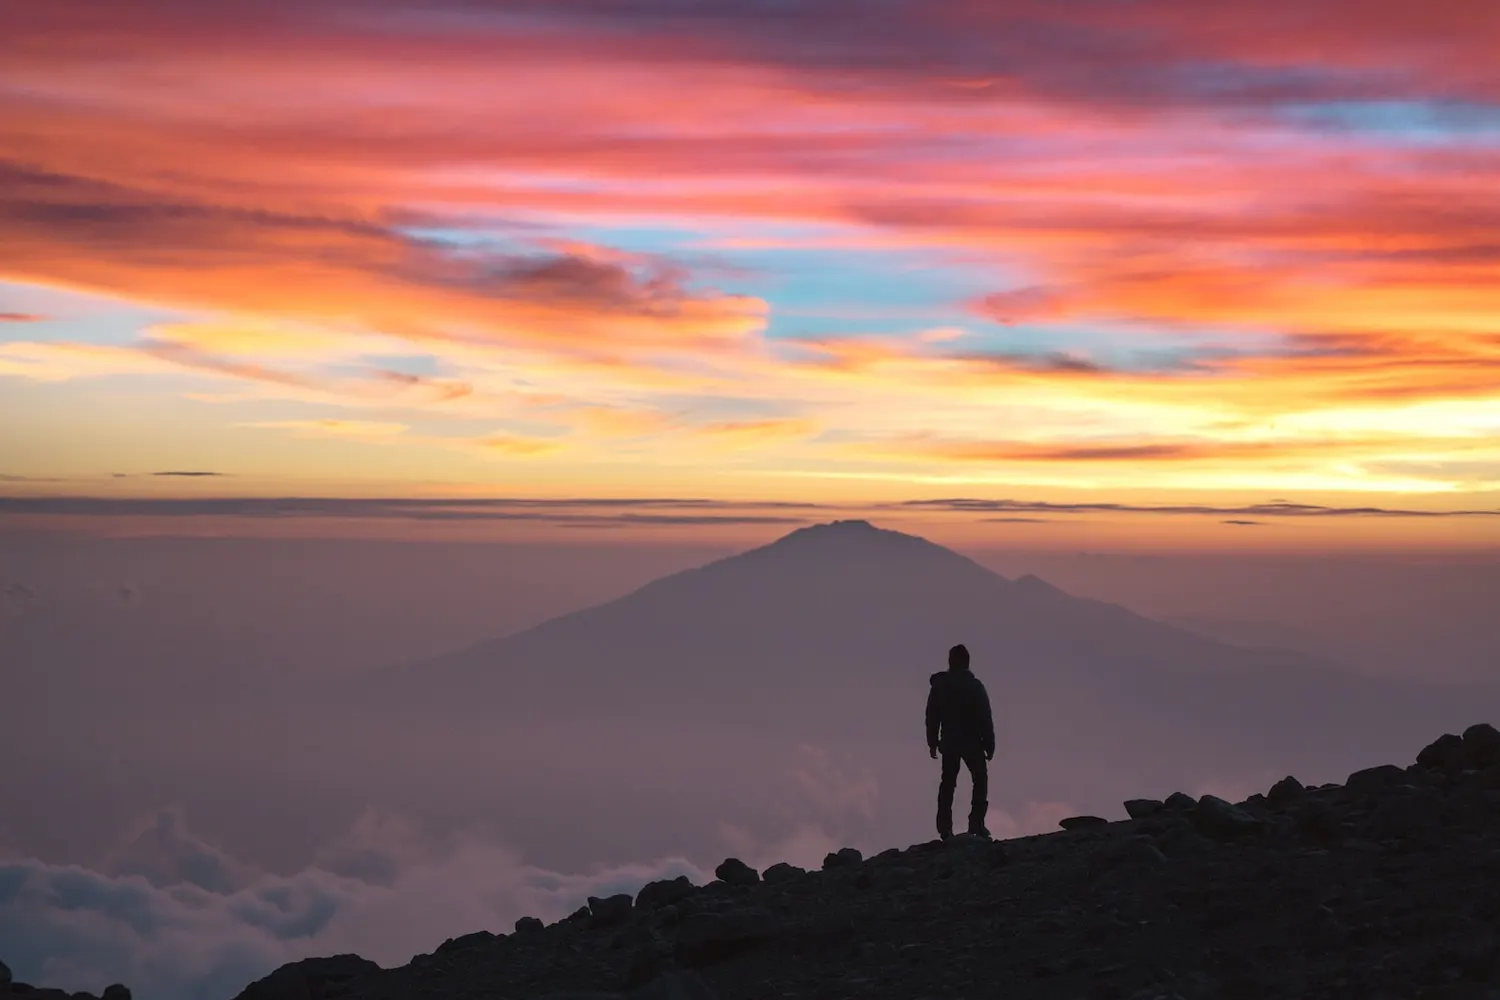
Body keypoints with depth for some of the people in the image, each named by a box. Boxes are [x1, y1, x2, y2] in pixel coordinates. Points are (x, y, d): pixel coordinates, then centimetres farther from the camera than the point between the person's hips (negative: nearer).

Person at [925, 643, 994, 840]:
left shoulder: (938, 685, 1)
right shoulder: (974, 685, -8)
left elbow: (932, 716, 5)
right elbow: (985, 718, -8)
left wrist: (932, 742, 13)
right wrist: (989, 745, -3)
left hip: (949, 742, 3)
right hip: (972, 742, -3)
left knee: (947, 783, 10)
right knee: (980, 779, 9)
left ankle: (944, 827, 1)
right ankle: (976, 823, -3)